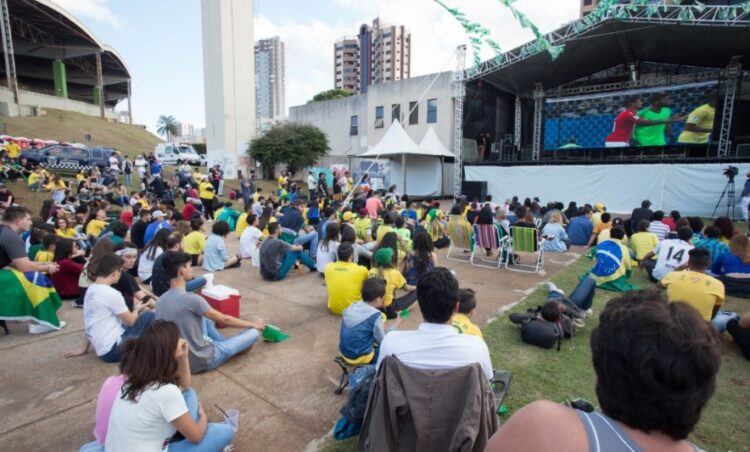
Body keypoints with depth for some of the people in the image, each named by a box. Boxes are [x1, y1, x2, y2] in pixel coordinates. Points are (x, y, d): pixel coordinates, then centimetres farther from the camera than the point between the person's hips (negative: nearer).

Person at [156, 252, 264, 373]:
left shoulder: (160, 301, -3)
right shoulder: (191, 299, -25)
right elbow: (224, 319, -13)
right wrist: (253, 324, 2)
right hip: (203, 360, -8)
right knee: (254, 332, -2)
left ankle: (224, 344, 22)